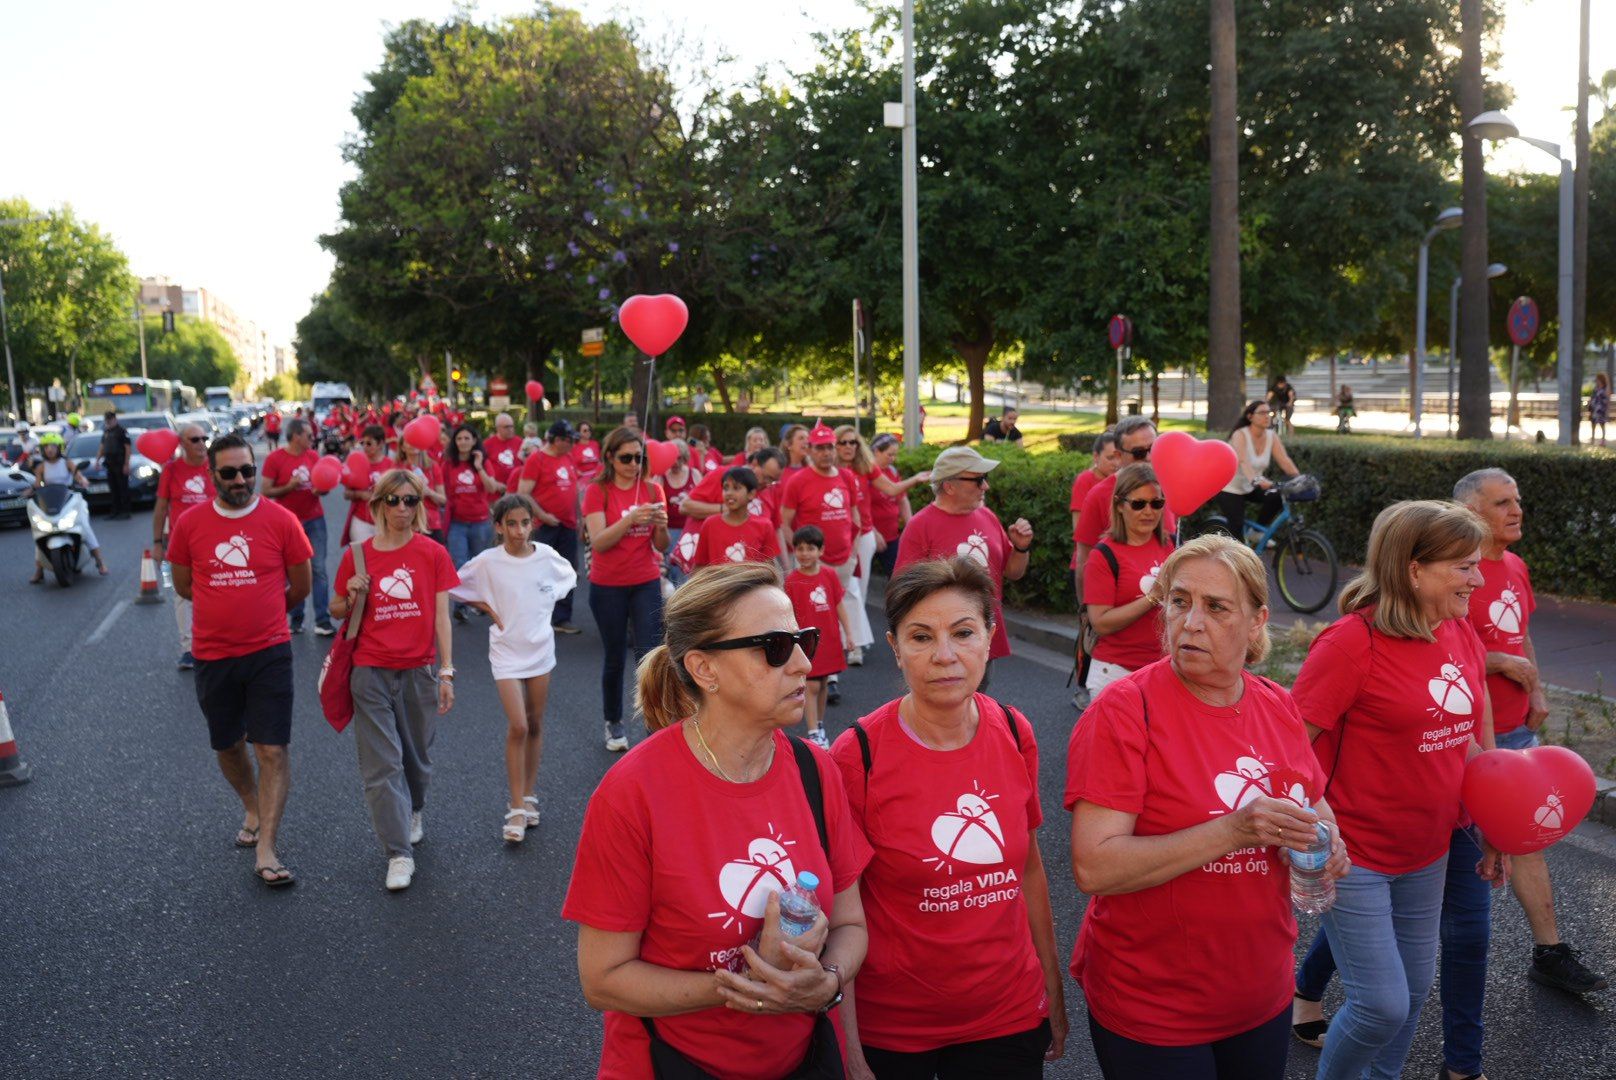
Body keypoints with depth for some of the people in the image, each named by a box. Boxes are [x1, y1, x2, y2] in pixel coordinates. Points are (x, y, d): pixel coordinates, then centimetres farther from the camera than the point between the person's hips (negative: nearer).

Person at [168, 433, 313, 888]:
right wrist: (232, 605, 9)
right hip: (213, 654, 3)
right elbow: (183, 584, 10)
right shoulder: (189, 523, -3)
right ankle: (253, 810, 44)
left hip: (269, 651, -3)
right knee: (227, 745, 18)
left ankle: (265, 851, -2)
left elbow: (300, 587, 3)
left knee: (273, 749, -6)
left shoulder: (281, 520, -8)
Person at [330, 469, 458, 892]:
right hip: (371, 673, 0)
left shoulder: (433, 554, -2)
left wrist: (447, 672, -6)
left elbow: (441, 617, -2)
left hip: (419, 671, 0)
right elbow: (338, 610, 11)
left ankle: (413, 813, 44)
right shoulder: (358, 556, 0)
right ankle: (399, 854, 4)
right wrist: (352, 597, -12)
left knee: (417, 756, 15)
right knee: (382, 765, -2)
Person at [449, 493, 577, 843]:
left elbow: (570, 576, 15)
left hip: (541, 647, 3)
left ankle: (529, 796, 26)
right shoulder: (487, 562, -11)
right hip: (507, 650, -3)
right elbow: (455, 587, 0)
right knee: (517, 727, -12)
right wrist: (487, 608, -4)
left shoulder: (546, 556, -5)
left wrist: (547, 601, 4)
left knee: (535, 725, 11)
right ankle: (517, 809, -3)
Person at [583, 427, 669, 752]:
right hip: (608, 587, -1)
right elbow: (598, 542, -18)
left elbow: (661, 546, 1)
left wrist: (661, 526, -21)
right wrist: (630, 519, -32)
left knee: (649, 656, -8)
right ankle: (613, 724, 28)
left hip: (646, 584, 1)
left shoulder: (652, 491, 2)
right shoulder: (598, 491, -5)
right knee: (615, 658, 10)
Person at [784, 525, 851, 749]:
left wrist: (848, 633, 4)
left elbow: (839, 605, 6)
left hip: (829, 639, 4)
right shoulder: (791, 580, -9)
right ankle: (813, 733, -1)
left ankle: (820, 725, 29)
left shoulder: (830, 575, 0)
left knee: (823, 684, 14)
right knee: (811, 686, -5)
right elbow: (788, 614, -6)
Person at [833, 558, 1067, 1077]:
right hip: (889, 1029, -3)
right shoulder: (857, 755, -17)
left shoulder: (1014, 735, -5)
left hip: (1010, 1017, 3)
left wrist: (1054, 989, 10)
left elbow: (1028, 865, 7)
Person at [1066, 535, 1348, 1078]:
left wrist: (1327, 840, -6)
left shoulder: (1278, 706, 0)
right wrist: (1231, 833, -32)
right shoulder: (1124, 710, -19)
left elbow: (1315, 803, 17)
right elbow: (1093, 867, -26)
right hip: (1150, 1010, -6)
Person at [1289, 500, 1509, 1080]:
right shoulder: (1352, 642, -21)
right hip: (1354, 857, -7)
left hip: (1428, 853, 7)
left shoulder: (1462, 635, 2)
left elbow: (1472, 743, 13)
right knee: (1383, 1004, -3)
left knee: (1414, 988, 18)